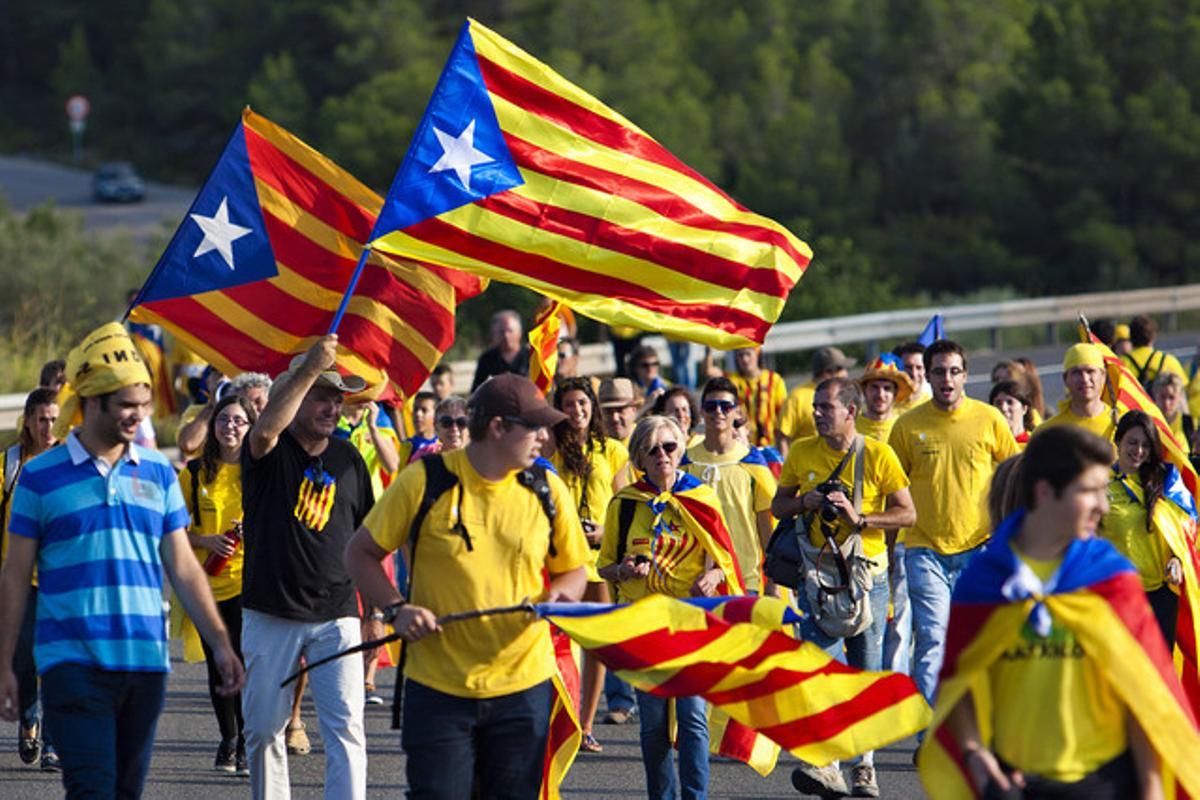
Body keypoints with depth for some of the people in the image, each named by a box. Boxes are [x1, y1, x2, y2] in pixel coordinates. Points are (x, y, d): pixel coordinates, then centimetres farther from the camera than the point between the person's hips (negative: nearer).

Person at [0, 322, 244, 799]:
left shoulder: (157, 474, 11)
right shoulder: (41, 477, 0)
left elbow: (183, 568, 12)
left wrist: (220, 644, 5)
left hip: (146, 663, 4)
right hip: (72, 663, -4)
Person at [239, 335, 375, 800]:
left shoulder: (348, 459, 10)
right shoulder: (270, 453, -2)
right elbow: (266, 428, -29)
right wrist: (310, 368, -37)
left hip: (335, 614, 2)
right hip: (270, 616, -2)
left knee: (345, 727, -9)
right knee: (263, 727, 6)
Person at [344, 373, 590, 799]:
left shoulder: (547, 490, 2)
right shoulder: (424, 481, -7)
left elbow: (573, 571, 14)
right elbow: (361, 555, 2)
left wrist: (557, 597, -9)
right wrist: (397, 608, -14)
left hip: (523, 687, 3)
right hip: (437, 684, -3)